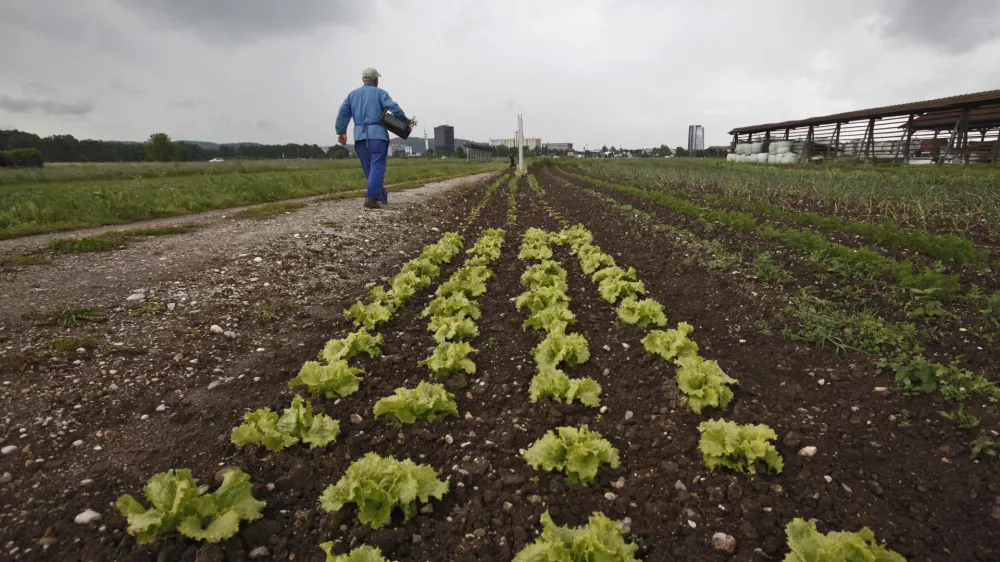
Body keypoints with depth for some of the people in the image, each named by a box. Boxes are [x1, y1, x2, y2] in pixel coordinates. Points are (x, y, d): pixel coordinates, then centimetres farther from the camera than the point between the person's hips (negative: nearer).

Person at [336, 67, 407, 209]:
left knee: (369, 168, 12)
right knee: (377, 167, -7)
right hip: (377, 134, -4)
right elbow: (393, 107, -10)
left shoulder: (352, 94, 18)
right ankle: (371, 197, -21)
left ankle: (382, 196, 19)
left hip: (360, 136, 4)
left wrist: (341, 132, 12)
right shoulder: (380, 93, 5)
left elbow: (343, 113, 11)